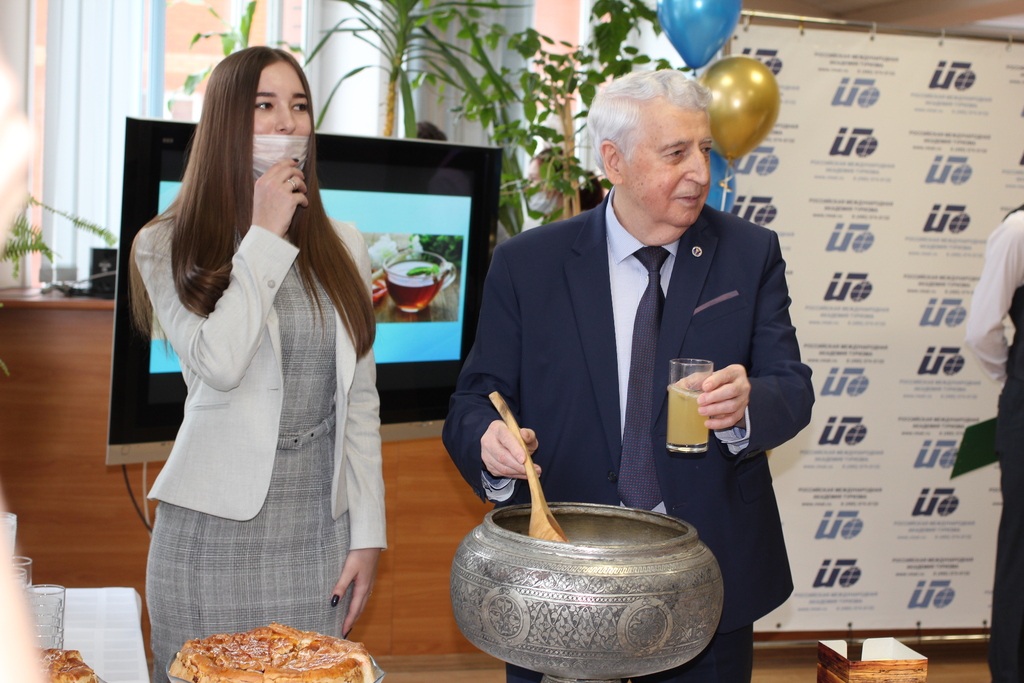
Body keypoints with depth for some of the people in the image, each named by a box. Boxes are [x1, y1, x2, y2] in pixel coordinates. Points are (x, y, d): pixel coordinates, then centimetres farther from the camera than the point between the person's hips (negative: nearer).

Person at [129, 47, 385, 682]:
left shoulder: (343, 247, 8)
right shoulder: (169, 246, -2)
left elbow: (360, 398, 8)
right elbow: (217, 364, -19)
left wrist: (367, 532, 4)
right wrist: (265, 237, -12)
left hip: (319, 533, 3)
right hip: (215, 529, -3)